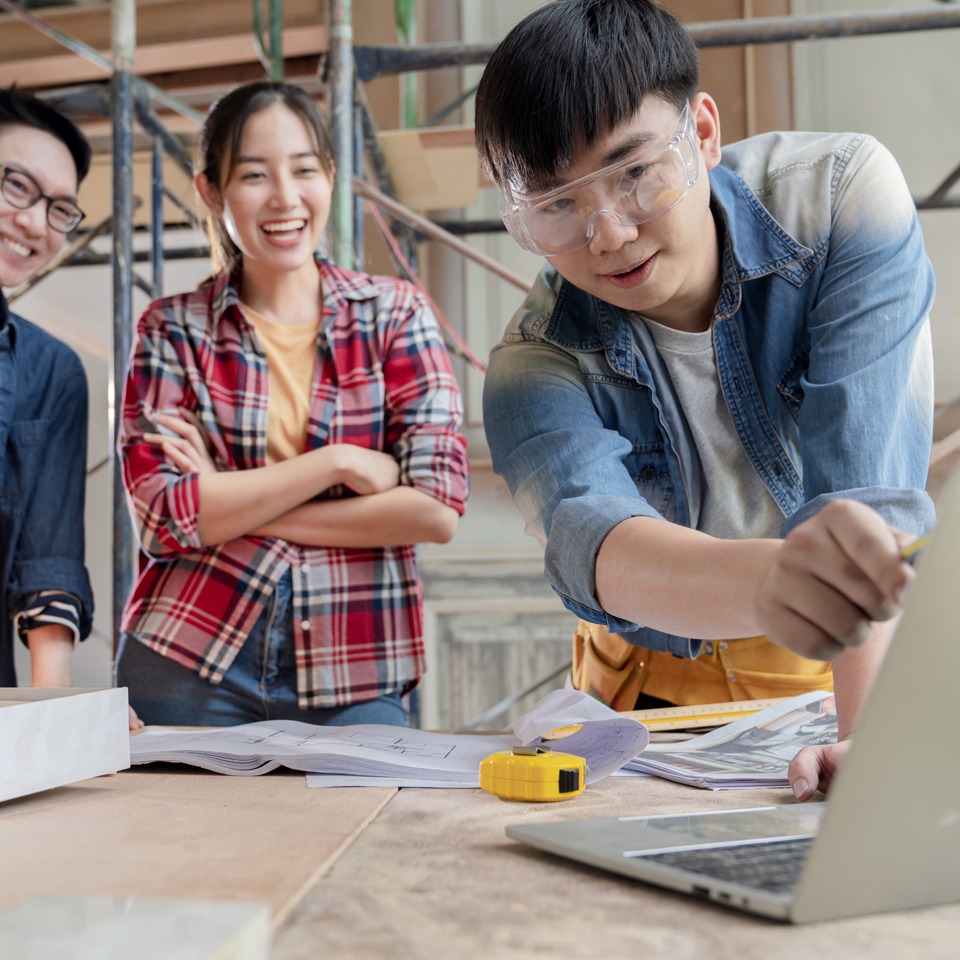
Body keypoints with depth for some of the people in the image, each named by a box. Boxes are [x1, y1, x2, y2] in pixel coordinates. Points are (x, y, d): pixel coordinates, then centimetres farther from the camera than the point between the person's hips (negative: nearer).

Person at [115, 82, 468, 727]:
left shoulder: (395, 313, 1)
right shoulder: (173, 329, 2)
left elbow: (436, 510, -9)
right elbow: (164, 517, -9)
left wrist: (233, 505, -10)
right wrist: (338, 461, -15)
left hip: (355, 679, 0)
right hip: (189, 667, 0)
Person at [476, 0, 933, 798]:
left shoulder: (844, 196, -17)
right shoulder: (535, 368, -17)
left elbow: (867, 482, -26)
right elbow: (593, 541, -36)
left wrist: (866, 726, -37)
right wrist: (766, 581, -57)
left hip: (865, 661, -1)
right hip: (662, 684, 1)